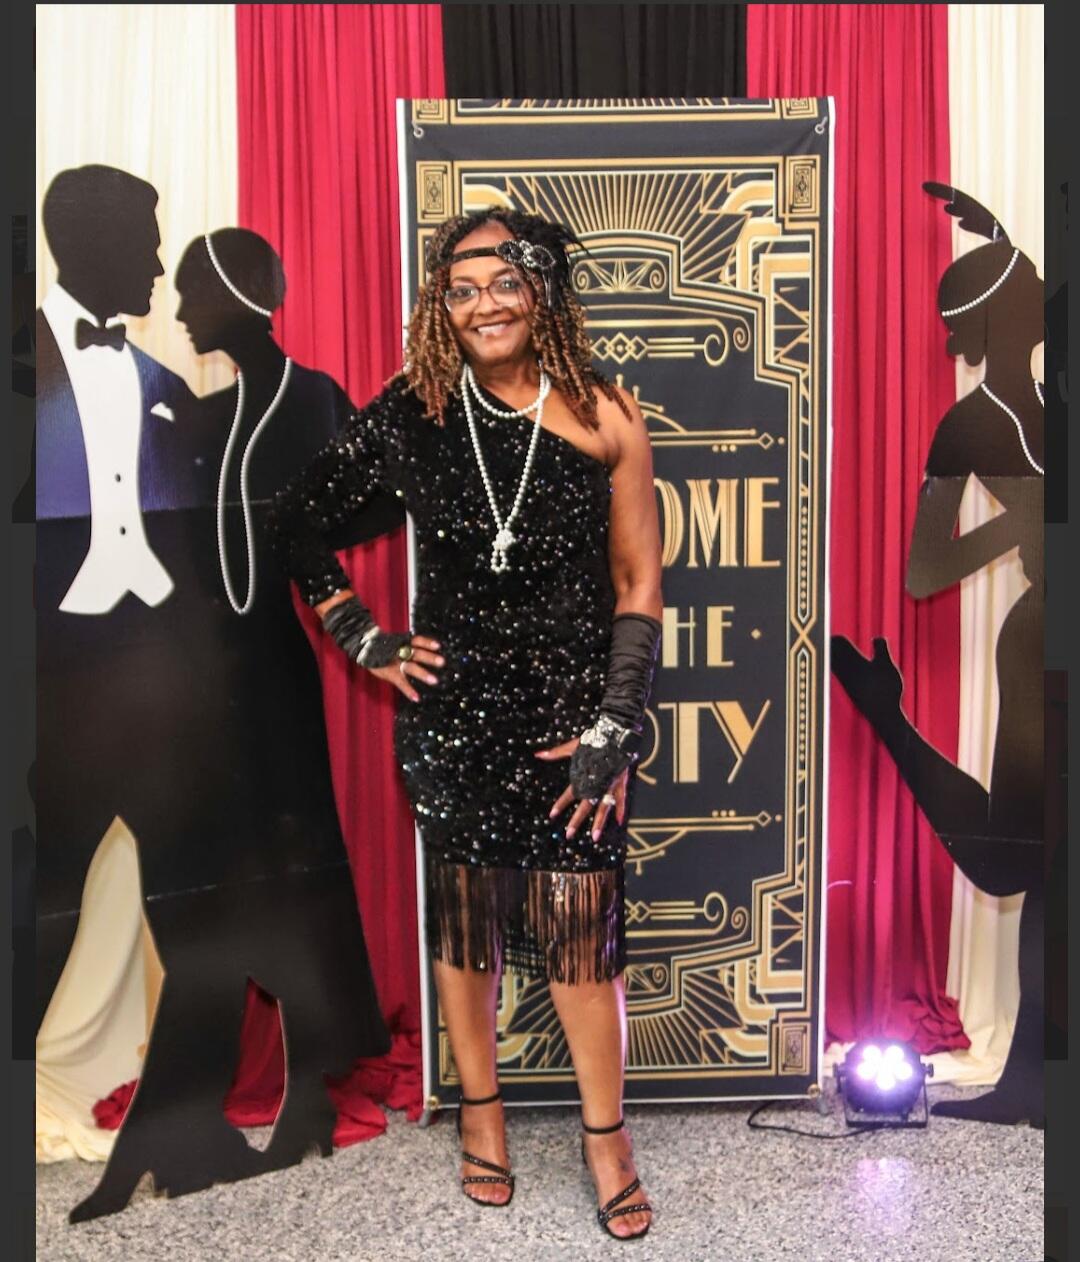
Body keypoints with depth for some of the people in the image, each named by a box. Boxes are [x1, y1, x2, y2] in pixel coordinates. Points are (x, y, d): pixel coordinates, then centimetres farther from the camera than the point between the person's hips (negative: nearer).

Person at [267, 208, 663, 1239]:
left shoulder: (604, 418, -4)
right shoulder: (411, 416, -2)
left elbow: (639, 586, -2)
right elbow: (297, 519, 9)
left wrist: (613, 731, -6)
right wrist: (363, 640, 2)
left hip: (574, 711, -1)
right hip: (450, 704, 2)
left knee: (579, 924, 0)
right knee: (463, 913, 12)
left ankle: (605, 1131, 24)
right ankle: (480, 1107, 35)